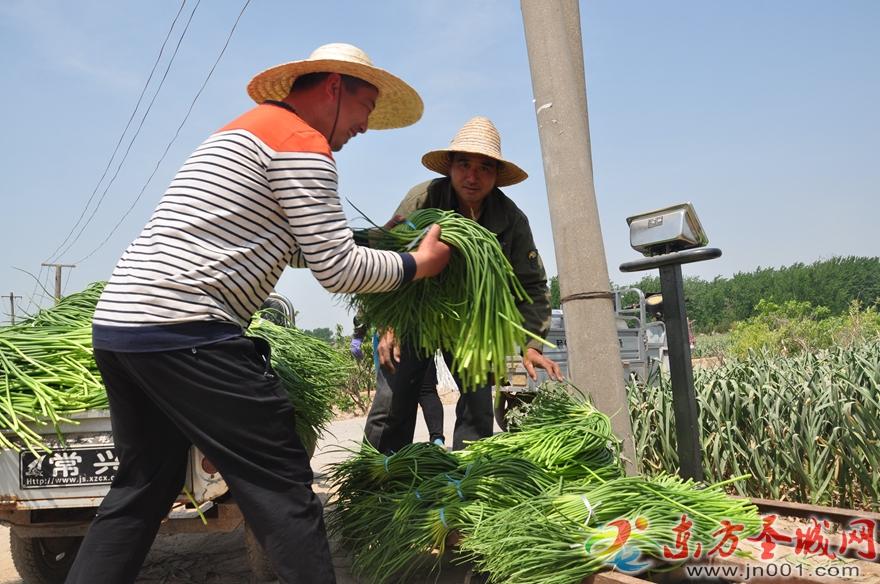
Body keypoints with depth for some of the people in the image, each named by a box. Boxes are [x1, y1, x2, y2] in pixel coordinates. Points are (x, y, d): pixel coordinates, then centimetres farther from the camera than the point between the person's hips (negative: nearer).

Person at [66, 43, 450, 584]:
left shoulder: (243, 130, 25)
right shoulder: (302, 140, -5)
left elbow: (297, 246, 31)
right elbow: (337, 270, -9)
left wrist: (374, 240, 28)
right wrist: (417, 264, 6)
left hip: (116, 321, 10)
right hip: (181, 331, -10)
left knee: (145, 486, 19)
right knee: (282, 485, -3)